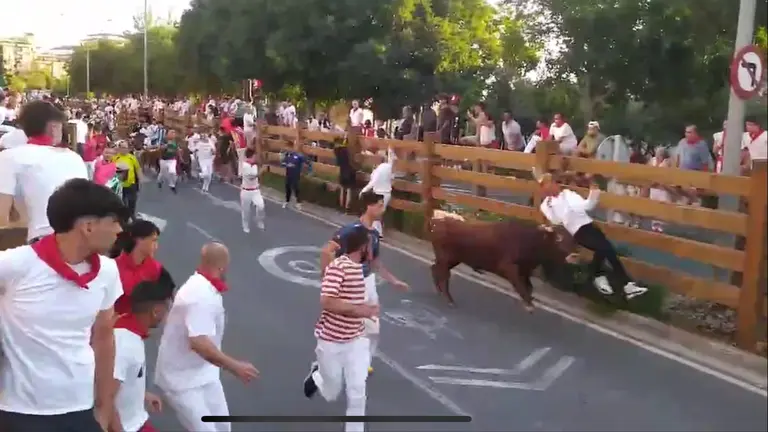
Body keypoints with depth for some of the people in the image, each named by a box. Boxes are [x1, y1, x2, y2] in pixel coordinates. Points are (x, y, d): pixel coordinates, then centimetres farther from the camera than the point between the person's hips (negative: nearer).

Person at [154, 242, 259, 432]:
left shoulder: (202, 287, 0)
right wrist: (235, 366, -35)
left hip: (203, 371, 10)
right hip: (182, 378, -10)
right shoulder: (201, 296, -31)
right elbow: (199, 343, -40)